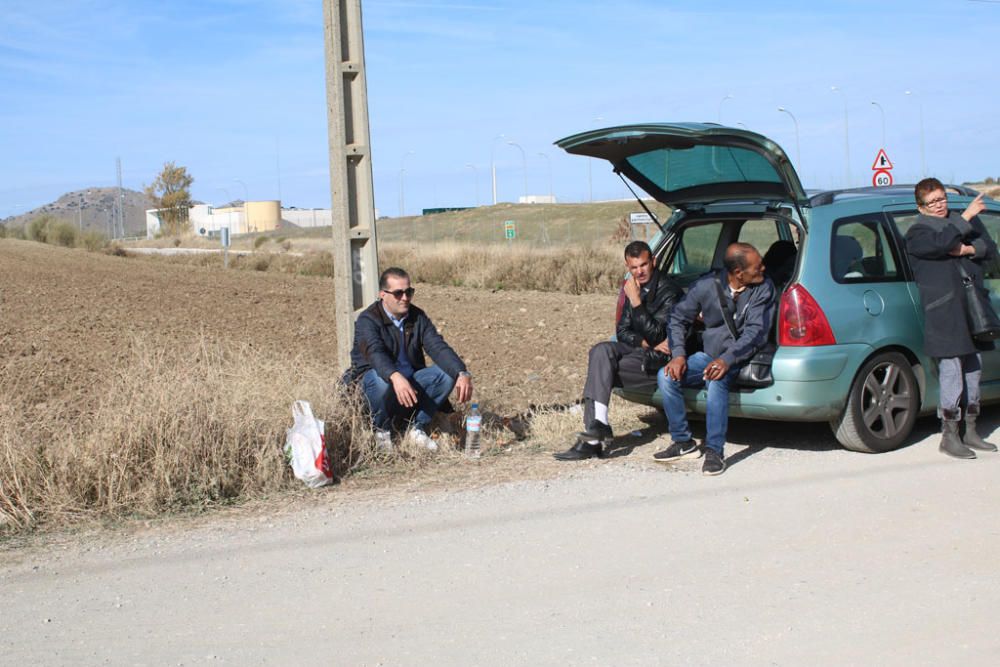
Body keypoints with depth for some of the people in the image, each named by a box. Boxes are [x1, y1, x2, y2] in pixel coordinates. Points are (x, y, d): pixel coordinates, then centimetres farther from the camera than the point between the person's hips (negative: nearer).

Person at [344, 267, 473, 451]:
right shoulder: (368, 320, -17)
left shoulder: (418, 317, 0)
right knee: (382, 380, -39)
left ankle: (418, 427, -4)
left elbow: (438, 347, -13)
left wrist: (463, 374, -32)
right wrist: (396, 377, -57)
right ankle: (381, 430, -11)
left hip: (410, 380, 5)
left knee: (448, 373, -17)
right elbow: (375, 353, -36)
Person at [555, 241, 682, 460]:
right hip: (640, 351, 7)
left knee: (600, 368, -22)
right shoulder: (632, 287, 10)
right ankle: (598, 424, -30)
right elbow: (622, 331, 10)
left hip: (660, 359, -7)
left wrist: (636, 301, -24)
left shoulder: (668, 290, -12)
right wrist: (645, 342, -9)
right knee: (602, 351, -22)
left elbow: (656, 335, -19)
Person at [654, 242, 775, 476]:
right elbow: (678, 318, 5)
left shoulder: (763, 288, -11)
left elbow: (755, 332, -17)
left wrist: (727, 360, -31)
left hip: (740, 359, -4)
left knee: (717, 381, -36)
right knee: (666, 376, -17)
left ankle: (715, 451, -27)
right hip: (709, 355, 4)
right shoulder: (706, 286, -5)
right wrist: (678, 355, -10)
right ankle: (683, 442, -4)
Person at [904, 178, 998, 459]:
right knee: (951, 370, -9)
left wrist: (969, 249, -7)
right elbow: (941, 242, -23)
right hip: (943, 314, -7)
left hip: (971, 307, 7)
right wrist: (965, 218, -19)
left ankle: (970, 432, 22)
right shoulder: (917, 233, -2)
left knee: (973, 368, 11)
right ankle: (949, 436, -1)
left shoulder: (966, 221, 17)